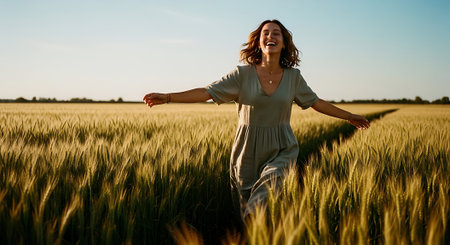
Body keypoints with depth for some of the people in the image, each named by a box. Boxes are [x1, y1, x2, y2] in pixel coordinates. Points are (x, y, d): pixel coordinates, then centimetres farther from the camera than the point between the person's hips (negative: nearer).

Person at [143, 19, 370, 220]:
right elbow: (206, 92, -10)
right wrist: (167, 97, -21)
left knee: (262, 204, -21)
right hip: (248, 152, 0)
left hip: (281, 151, 0)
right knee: (246, 211, 11)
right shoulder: (243, 74, -6)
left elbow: (316, 102, 14)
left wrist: (349, 116, 20)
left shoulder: (293, 76, 1)